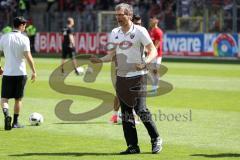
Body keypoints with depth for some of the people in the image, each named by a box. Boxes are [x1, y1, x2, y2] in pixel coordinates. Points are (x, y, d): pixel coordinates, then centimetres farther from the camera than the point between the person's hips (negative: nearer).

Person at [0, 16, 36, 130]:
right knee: (18, 99, 13)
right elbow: (28, 57, -14)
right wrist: (34, 71, -8)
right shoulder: (24, 39, -8)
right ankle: (15, 122, 18)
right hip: (20, 73, -1)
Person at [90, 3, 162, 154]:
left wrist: (145, 63, -28)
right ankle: (133, 146, 11)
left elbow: (153, 51, -10)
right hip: (121, 77, 6)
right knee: (126, 113, 6)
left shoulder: (140, 31, -8)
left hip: (137, 76, -6)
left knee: (141, 110, -14)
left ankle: (156, 139, 4)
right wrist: (100, 60, -4)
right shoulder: (114, 33, 10)